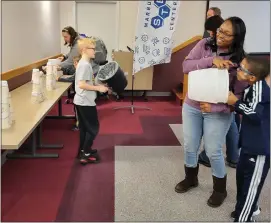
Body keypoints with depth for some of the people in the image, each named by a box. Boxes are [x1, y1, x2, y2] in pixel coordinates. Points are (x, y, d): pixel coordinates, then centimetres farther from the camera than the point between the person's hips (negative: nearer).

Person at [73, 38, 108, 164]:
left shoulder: (83, 63, 12)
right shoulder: (85, 65, -20)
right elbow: (81, 84, -26)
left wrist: (98, 86, 12)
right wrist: (98, 88, -20)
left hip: (81, 101, 10)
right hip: (86, 102, -10)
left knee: (84, 127, 18)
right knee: (93, 128, -1)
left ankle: (83, 150, 29)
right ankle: (85, 155, 5)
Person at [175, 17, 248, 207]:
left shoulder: (240, 60, -14)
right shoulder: (204, 45, -6)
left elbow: (239, 94, -14)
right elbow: (186, 66, -14)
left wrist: (214, 107, -27)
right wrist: (211, 60, -28)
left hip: (218, 112, -3)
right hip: (192, 106, 3)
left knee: (214, 152, 6)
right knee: (190, 147, 15)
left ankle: (220, 189, 32)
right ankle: (191, 178, 42)